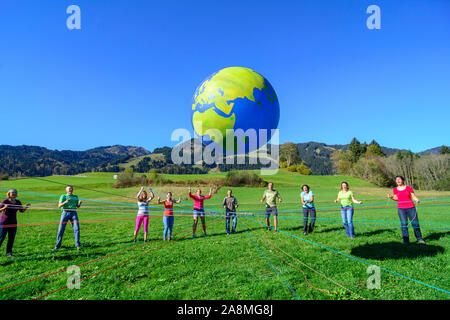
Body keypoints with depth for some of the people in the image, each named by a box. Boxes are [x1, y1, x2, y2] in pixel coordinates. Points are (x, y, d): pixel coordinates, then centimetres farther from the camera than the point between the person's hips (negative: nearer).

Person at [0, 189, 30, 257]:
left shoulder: (18, 202, 2)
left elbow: (22, 210, 8)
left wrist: (26, 207, -9)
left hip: (13, 223, 4)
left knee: (11, 239, 4)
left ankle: (9, 253, 12)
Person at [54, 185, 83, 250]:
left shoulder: (75, 197, 18)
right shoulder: (63, 196, 9)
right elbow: (59, 206, -2)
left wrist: (79, 203, -8)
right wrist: (65, 202, -20)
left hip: (73, 213, 2)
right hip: (65, 213, -1)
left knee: (77, 229, -10)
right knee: (61, 229, -3)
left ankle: (77, 245, -6)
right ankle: (58, 245, 13)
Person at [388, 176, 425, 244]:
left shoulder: (408, 188, 0)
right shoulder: (395, 189, 6)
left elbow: (414, 196, 3)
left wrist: (417, 200, -16)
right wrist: (391, 197, -3)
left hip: (411, 208, 0)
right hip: (401, 208, 1)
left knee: (415, 223, 3)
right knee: (404, 224, -4)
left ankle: (419, 238, 25)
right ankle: (406, 241, 3)